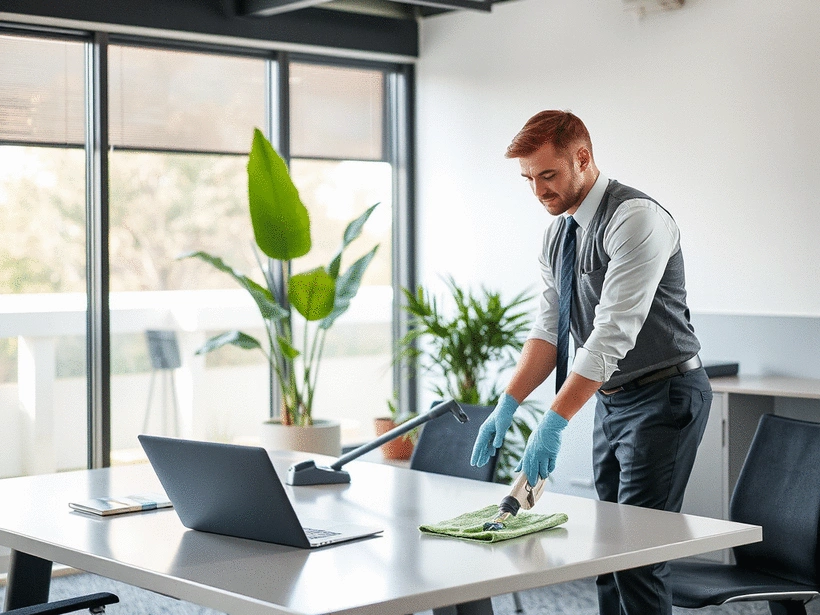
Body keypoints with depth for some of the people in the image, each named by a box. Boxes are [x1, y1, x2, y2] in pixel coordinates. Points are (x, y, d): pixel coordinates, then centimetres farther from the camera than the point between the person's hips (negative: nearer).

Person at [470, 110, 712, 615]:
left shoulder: (636, 217, -20)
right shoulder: (557, 233, 8)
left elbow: (613, 334, -27)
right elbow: (549, 332, 8)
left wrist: (554, 423, -31)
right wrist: (507, 407, -6)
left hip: (664, 399, -9)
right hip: (612, 401, 9)